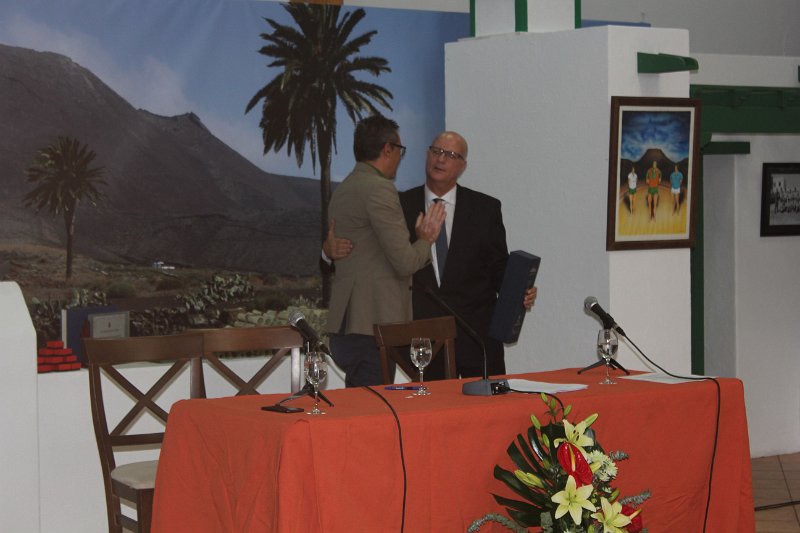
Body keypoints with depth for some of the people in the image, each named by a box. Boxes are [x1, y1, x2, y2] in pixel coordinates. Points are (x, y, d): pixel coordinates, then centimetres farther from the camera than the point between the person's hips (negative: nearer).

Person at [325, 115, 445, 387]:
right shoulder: (380, 189, -12)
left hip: (346, 325, 10)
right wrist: (425, 239, 6)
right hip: (372, 325, -10)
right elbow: (405, 262, -17)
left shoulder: (342, 190, 17)